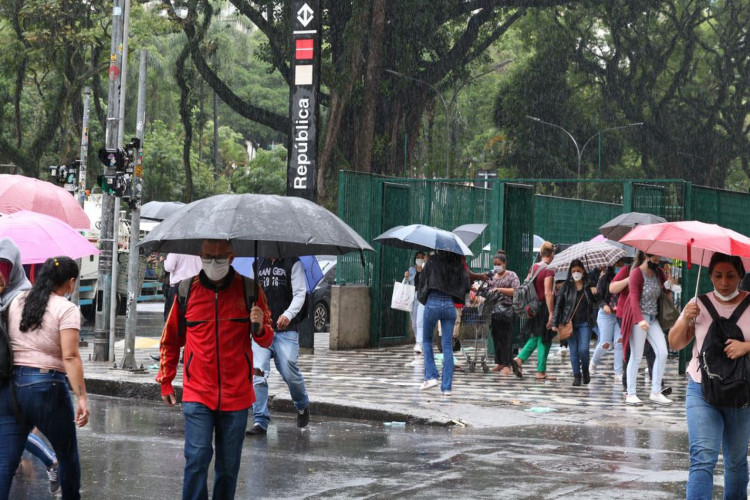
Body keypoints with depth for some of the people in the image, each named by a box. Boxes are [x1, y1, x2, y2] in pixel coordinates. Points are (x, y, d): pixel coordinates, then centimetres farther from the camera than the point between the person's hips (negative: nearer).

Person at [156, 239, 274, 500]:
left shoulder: (249, 290, 1)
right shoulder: (187, 290, 1)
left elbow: (267, 341, 5)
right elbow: (170, 339, 14)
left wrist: (260, 327, -18)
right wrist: (165, 381, 14)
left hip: (236, 395, 1)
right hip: (197, 395, -1)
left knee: (229, 465, 9)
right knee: (197, 457, -13)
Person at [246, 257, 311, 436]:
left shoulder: (293, 263, 2)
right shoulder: (258, 263, 16)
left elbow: (300, 293, -6)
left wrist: (288, 314, -23)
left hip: (286, 330, -3)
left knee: (289, 372, -6)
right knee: (258, 373, -9)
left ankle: (303, 406, 25)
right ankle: (260, 421, -6)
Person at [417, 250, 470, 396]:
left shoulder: (433, 262, -3)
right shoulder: (459, 266, 4)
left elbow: (422, 280, 0)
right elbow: (467, 287, 4)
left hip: (433, 303, -2)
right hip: (450, 305, 2)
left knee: (427, 340, 19)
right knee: (447, 346, 5)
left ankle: (431, 376, 6)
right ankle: (446, 387, 2)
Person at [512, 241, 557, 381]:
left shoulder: (533, 268, 7)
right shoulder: (548, 271, -15)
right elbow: (548, 293, -20)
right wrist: (551, 313, -19)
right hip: (544, 307, -7)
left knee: (535, 337, 17)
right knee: (544, 340, 2)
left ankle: (519, 359, 0)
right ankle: (541, 372, 5)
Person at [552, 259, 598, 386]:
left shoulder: (589, 286, 4)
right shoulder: (566, 286, 2)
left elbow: (596, 304, 11)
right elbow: (558, 304, 3)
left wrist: (595, 294, -11)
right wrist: (555, 323, -2)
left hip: (584, 323, -1)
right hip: (570, 322, 1)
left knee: (583, 349, -9)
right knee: (574, 350, 2)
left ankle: (585, 370, 17)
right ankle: (577, 376, 11)